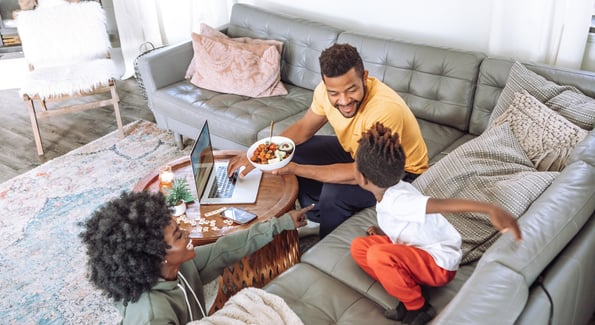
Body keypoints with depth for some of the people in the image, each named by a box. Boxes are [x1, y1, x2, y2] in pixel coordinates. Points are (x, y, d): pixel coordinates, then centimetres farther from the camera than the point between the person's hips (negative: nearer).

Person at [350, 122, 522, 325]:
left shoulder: (397, 201, -30)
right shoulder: (389, 193, -1)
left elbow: (444, 204, -45)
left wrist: (491, 209, -57)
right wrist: (382, 232, 3)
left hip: (439, 264, -9)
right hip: (418, 250, 9)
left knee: (377, 255, -31)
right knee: (358, 246, 1)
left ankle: (418, 307, -10)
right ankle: (407, 291, -2)